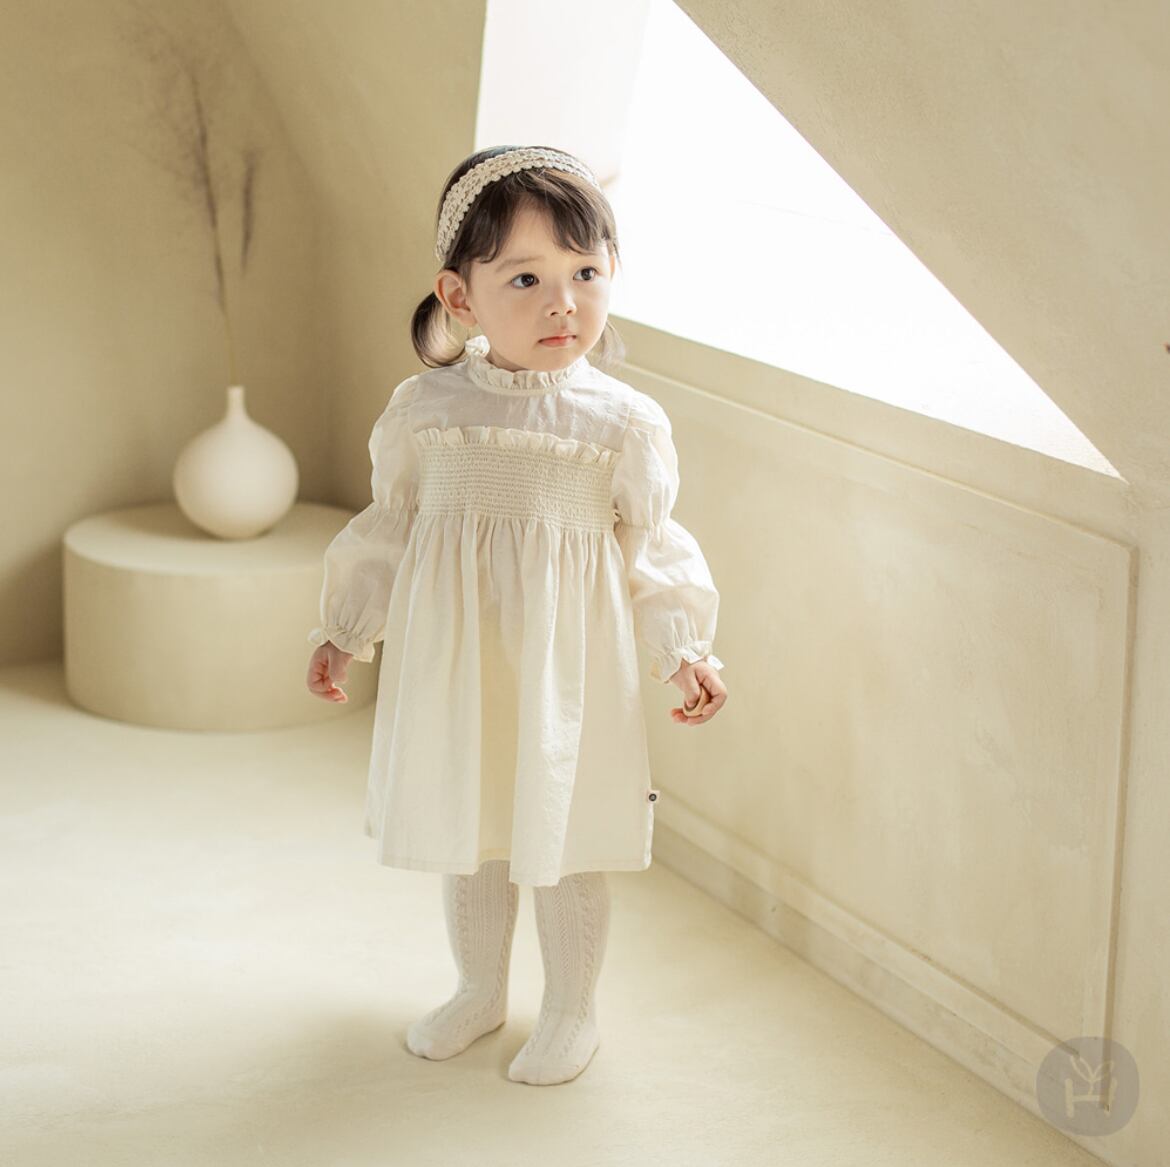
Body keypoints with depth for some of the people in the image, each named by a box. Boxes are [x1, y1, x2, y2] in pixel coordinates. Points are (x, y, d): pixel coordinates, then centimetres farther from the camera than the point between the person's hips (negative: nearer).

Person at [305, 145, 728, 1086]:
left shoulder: (622, 422, -10)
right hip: (452, 663, 2)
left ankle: (571, 1009, 31)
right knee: (465, 830, 18)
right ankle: (480, 990, 40)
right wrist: (345, 634, 9)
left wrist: (686, 649, -7)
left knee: (565, 840, 10)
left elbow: (650, 549, -1)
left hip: (565, 666, -2)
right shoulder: (424, 409, -5)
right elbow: (390, 529, 7)